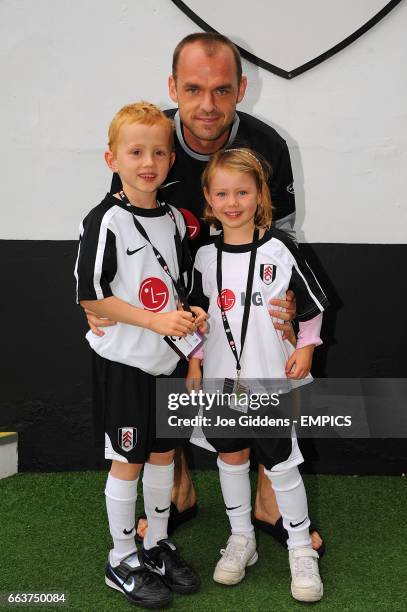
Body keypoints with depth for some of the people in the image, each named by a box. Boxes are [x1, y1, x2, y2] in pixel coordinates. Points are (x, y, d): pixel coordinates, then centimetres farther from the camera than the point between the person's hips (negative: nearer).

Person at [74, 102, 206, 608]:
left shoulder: (173, 219, 4)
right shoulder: (105, 221, -15)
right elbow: (90, 297, -16)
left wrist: (190, 315, -4)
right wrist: (154, 320, -21)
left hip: (167, 357, 6)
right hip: (123, 361, -6)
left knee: (163, 453, 16)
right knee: (127, 460, 5)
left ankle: (158, 547, 34)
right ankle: (122, 561, 23)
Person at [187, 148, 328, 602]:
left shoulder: (279, 249, -10)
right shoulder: (205, 256, -1)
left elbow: (311, 305, 1)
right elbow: (199, 317, 8)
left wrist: (306, 347, -4)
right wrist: (194, 365, 5)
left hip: (270, 377, -3)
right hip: (221, 377, 3)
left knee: (281, 464, 3)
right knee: (230, 456, 14)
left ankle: (301, 550, 21)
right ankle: (241, 540, 32)